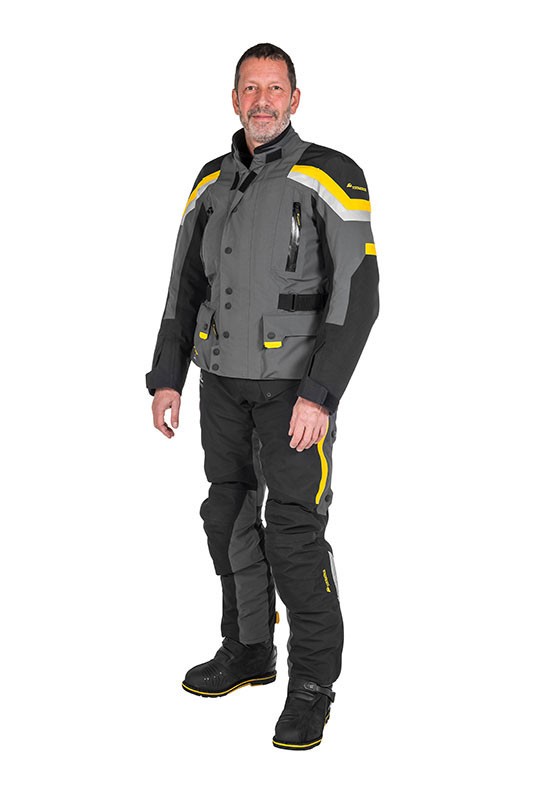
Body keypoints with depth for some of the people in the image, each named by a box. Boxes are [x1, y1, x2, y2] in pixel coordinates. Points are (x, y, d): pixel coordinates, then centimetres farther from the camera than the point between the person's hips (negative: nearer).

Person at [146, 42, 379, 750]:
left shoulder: (332, 177, -10)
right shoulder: (212, 182, 9)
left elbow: (357, 295, -15)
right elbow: (185, 286, 14)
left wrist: (321, 395, -21)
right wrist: (167, 377, 7)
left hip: (296, 385, -6)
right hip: (223, 383, 6)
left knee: (294, 530, -7)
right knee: (230, 519, 12)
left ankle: (313, 683, 9)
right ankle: (248, 652, 31)